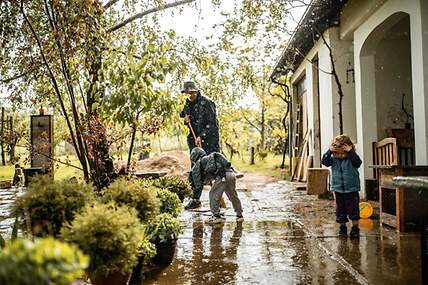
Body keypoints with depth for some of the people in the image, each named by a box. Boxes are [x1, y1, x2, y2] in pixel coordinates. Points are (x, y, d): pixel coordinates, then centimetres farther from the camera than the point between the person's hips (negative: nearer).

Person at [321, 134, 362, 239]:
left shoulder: (351, 158, -8)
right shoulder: (333, 159, 1)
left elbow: (358, 162, -27)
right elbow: (325, 162, -11)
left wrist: (351, 151, -31)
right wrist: (329, 151, -20)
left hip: (352, 189, -3)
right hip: (338, 189, 3)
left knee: (353, 209, 2)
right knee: (340, 210, 11)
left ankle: (355, 228, 15)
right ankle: (342, 227, 24)